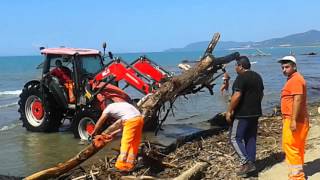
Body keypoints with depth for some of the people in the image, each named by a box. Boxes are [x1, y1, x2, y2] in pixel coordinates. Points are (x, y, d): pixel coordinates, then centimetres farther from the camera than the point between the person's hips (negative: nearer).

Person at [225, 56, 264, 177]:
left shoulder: (241, 78, -16)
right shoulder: (257, 77, 12)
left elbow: (237, 96, -23)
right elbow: (261, 94, 20)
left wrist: (229, 111, -17)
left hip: (242, 114, -9)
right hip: (255, 113, 9)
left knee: (235, 138, -2)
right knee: (251, 138, 13)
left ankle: (246, 163, -8)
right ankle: (251, 164, 16)